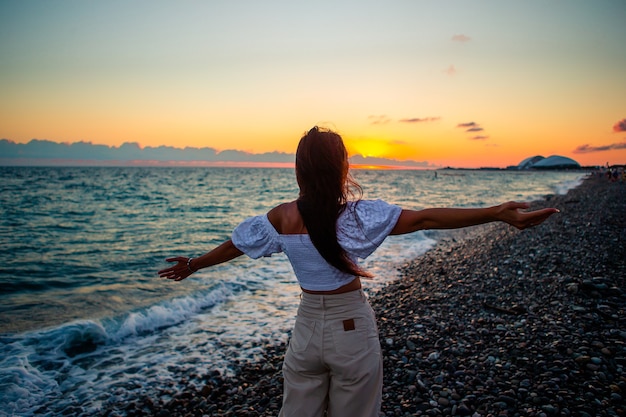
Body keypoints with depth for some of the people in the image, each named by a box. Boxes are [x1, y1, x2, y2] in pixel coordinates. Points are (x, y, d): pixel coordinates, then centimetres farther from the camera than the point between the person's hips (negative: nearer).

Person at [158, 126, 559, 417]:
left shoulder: (282, 216, -8)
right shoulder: (357, 214, -18)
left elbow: (233, 246, 6)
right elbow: (425, 219, -23)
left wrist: (192, 265, 23)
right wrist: (499, 213, -22)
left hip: (307, 326, 3)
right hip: (352, 329, -2)